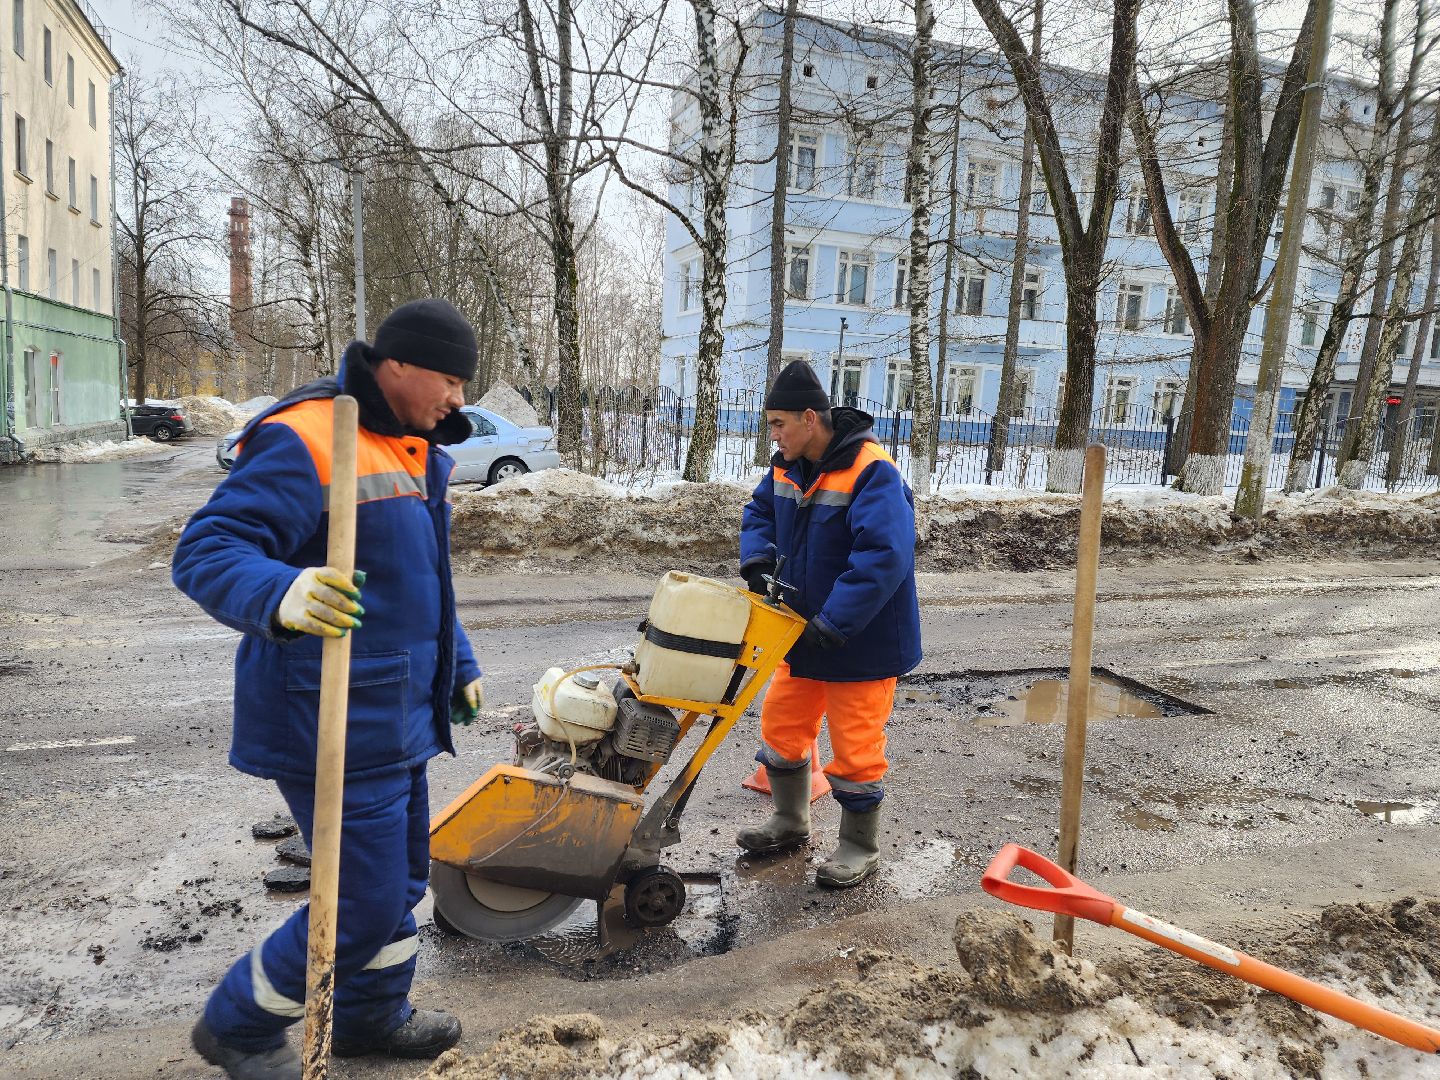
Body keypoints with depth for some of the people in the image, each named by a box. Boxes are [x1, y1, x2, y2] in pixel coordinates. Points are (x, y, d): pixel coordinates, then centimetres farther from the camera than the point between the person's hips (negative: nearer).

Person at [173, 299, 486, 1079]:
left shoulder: (411, 451, 14)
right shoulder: (303, 442, -18)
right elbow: (204, 553, -24)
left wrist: (458, 665, 26)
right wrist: (281, 597, -44)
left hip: (395, 715, 10)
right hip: (337, 723, -10)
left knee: (401, 879, 21)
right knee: (365, 904, 0)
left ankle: (374, 1017, 43)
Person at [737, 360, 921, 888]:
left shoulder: (872, 472, -25)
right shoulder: (787, 467, 1)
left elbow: (883, 556, -34)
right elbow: (759, 512, 14)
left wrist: (832, 622, -35)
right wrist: (758, 559, -8)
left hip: (862, 641, -8)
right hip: (803, 633, 8)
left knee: (855, 748, 3)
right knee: (781, 726, 17)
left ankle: (860, 848, 26)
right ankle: (789, 822, 39)